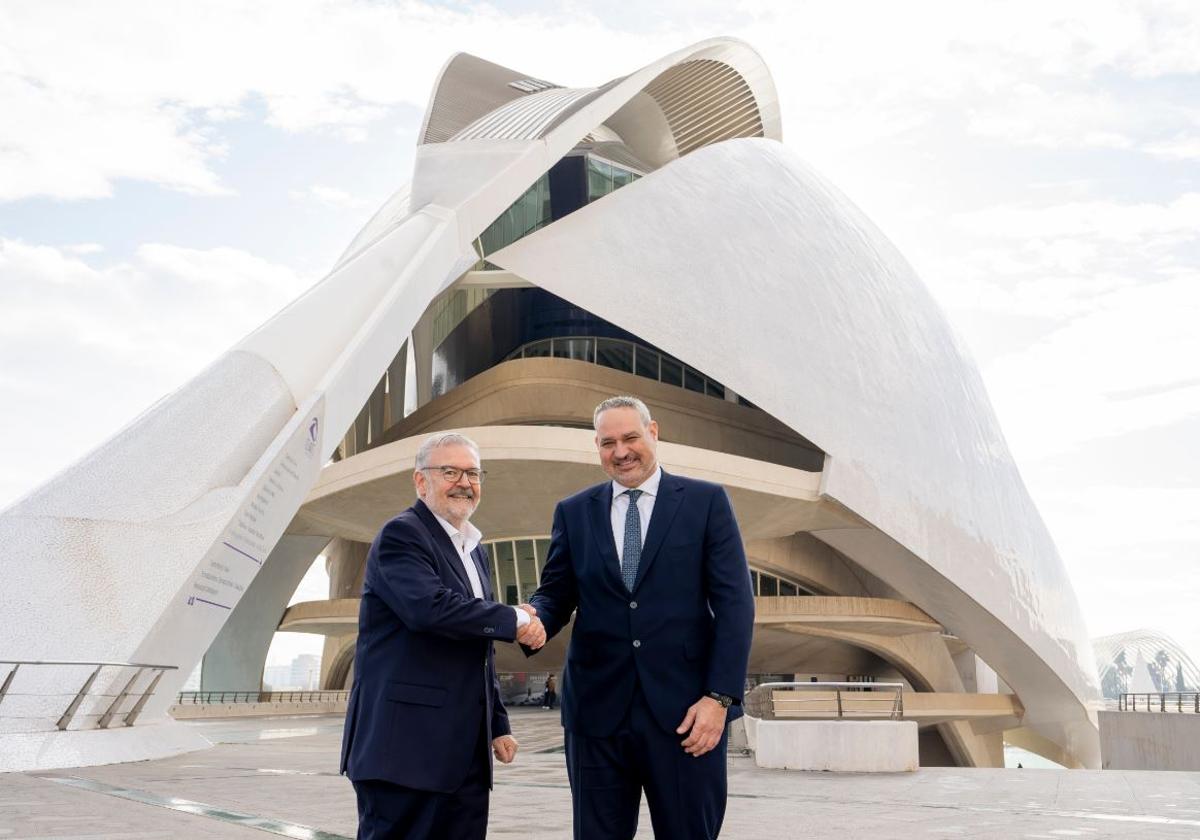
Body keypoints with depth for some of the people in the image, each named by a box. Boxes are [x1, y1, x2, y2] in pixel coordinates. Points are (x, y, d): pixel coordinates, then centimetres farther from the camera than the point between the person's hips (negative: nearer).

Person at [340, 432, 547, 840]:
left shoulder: (475, 551, 20)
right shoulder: (401, 535, -7)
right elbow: (430, 607, -24)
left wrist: (497, 724, 20)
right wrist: (513, 620, -15)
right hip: (406, 747, -8)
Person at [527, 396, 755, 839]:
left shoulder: (705, 501, 2)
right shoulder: (573, 512, 11)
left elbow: (735, 603, -2)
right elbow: (554, 595, 9)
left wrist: (720, 696, -11)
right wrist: (533, 621, -15)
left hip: (684, 708, -2)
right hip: (597, 710, 2)